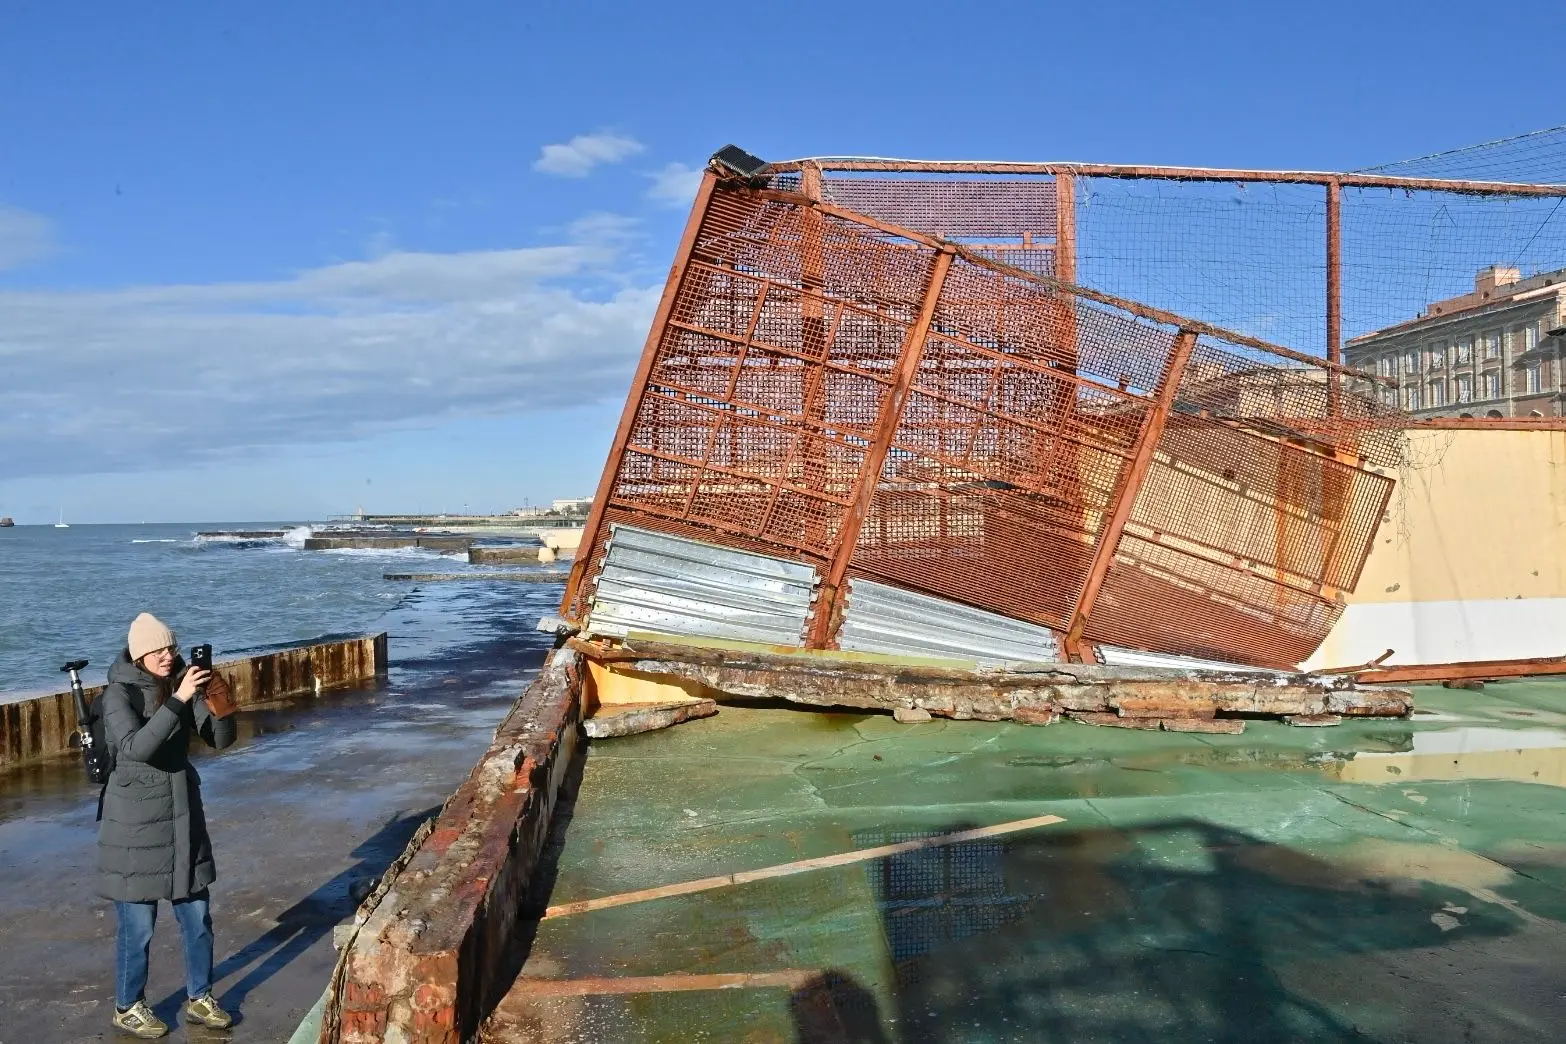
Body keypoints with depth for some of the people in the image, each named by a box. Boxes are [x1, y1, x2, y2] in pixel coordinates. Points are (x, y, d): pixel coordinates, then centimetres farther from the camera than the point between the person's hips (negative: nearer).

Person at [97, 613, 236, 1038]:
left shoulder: (180, 683, 0)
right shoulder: (119, 694, -15)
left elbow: (222, 739, -4)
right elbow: (136, 748, -31)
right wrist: (178, 699, -36)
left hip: (183, 812, 5)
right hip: (136, 818, -5)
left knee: (198, 916, 13)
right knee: (138, 924, 6)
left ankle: (198, 998, 30)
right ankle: (127, 1007, 27)